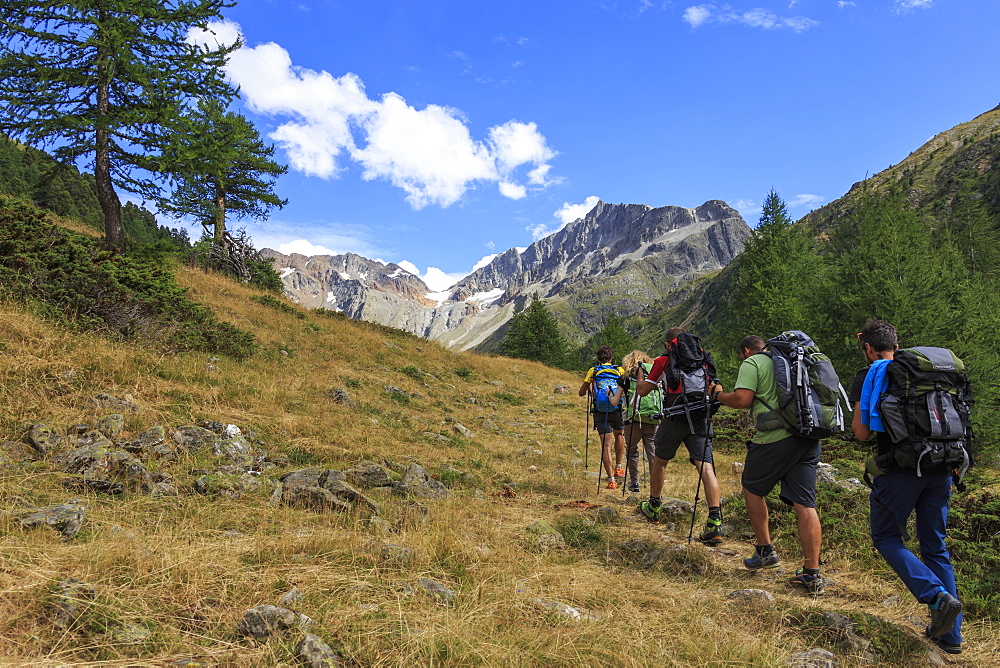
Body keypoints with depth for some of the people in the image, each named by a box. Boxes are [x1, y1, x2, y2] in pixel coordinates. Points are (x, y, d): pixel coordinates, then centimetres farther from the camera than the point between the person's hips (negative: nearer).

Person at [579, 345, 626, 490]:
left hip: (600, 412, -1)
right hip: (618, 409, 1)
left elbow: (582, 392, 9)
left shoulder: (593, 371, 6)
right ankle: (618, 468, 27)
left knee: (606, 444, -2)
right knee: (619, 435, 28)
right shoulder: (620, 370, 6)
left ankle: (611, 480, -8)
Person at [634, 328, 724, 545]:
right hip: (700, 418, 2)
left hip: (675, 418, -2)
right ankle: (715, 522, -17)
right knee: (706, 466, -4)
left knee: (660, 461, 19)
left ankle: (653, 508, 35)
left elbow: (642, 391, 10)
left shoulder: (663, 360, 5)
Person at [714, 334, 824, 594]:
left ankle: (765, 551, 20)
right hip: (809, 438, 6)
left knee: (752, 488, 17)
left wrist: (719, 394, 7)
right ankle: (812, 574, 5)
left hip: (775, 439, -6)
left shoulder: (751, 363, 0)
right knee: (805, 504, 5)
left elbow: (742, 399, -12)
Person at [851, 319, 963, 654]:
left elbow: (862, 433, -6)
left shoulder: (869, 376, -2)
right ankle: (950, 635, 16)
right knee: (935, 546, 13)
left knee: (886, 538, 10)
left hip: (901, 468, -5)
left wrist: (860, 413, 13)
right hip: (940, 466, 6)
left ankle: (938, 597, -11)